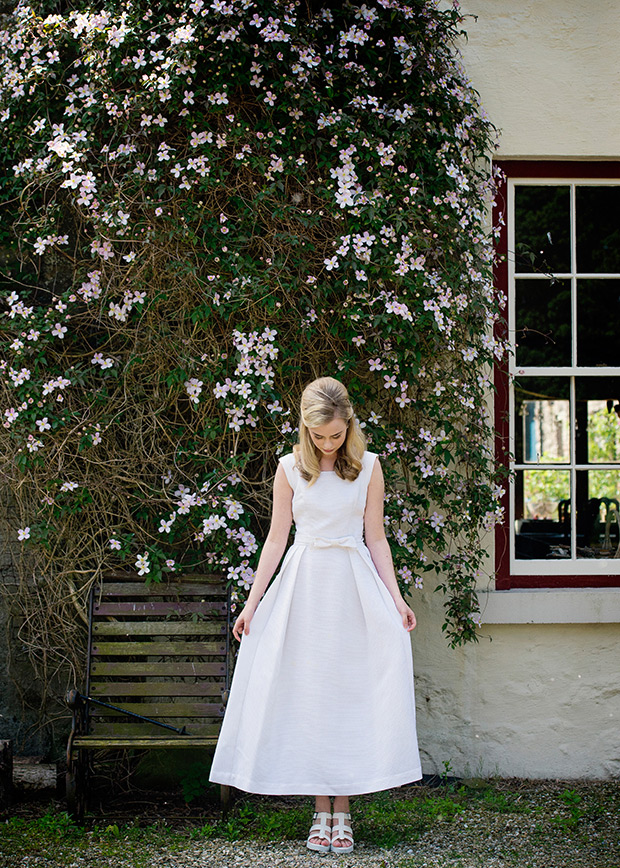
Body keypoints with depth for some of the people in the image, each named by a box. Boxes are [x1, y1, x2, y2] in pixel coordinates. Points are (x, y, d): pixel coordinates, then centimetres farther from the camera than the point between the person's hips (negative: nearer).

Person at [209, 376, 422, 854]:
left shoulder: (367, 466, 3)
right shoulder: (290, 468, 3)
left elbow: (376, 538, 6)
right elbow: (277, 537, 6)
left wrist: (396, 597, -1)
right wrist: (253, 601, 3)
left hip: (354, 588, 0)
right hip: (303, 585, 0)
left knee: (350, 693, -3)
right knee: (308, 694, 0)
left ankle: (342, 813, 3)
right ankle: (321, 813, 6)